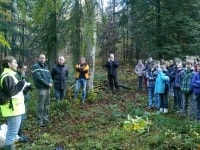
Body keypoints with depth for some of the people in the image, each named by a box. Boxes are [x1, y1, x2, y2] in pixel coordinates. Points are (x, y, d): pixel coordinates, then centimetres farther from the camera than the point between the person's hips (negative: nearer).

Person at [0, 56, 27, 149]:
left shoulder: (9, 75, 16)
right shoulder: (8, 76, -17)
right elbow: (10, 92, -26)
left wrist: (24, 86, 11)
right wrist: (21, 84, -17)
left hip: (14, 108, 11)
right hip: (13, 109, -11)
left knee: (11, 133, 19)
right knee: (12, 133, -4)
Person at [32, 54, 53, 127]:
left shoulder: (45, 66, 19)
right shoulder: (36, 66, -5)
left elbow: (49, 76, 15)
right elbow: (38, 77, -16)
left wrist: (50, 82, -6)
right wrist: (47, 83, -14)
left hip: (47, 88, 8)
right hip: (41, 88, -8)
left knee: (47, 104, 13)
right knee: (41, 105, -7)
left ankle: (45, 118, 23)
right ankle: (40, 121, 0)